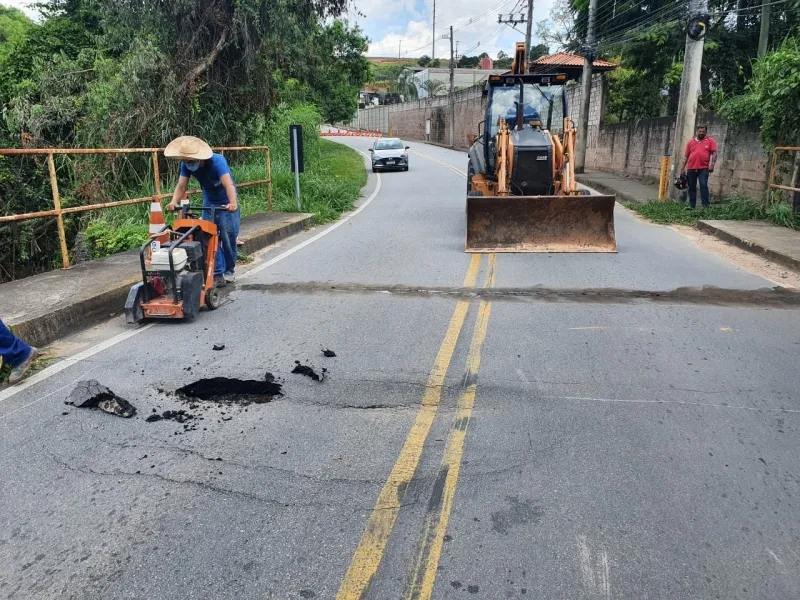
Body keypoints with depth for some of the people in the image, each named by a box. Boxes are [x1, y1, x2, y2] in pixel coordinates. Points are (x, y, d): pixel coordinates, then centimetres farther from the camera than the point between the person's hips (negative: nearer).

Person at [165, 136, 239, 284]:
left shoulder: (217, 161, -30)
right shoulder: (185, 165, -14)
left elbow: (228, 184, -44)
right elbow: (181, 186, -20)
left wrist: (233, 203, -60)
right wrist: (174, 202, -41)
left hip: (226, 203, -5)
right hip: (209, 203, 5)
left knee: (228, 238, -4)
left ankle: (229, 270, 14)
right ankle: (217, 272, 2)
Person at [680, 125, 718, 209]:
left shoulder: (710, 141, 5)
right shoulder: (691, 142, 13)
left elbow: (714, 153, -1)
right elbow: (686, 156, 15)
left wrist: (712, 164, -14)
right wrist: (682, 168, 10)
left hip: (703, 168, -3)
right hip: (691, 169, 4)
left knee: (703, 185, -11)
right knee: (692, 187, 7)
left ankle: (706, 205, -11)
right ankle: (691, 205, 14)